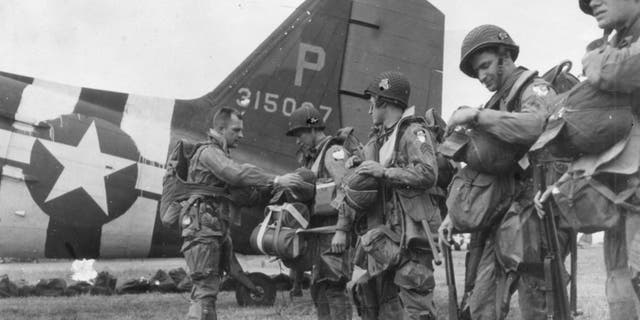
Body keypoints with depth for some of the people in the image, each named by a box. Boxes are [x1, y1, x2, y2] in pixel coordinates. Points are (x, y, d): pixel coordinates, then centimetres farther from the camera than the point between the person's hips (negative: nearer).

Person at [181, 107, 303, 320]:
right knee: (206, 290, -12)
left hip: (216, 233, 10)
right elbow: (238, 173, -25)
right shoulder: (209, 152, -7)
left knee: (205, 291, 11)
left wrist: (270, 193, 3)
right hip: (203, 230, -10)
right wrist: (276, 180, -29)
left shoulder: (221, 155, 24)